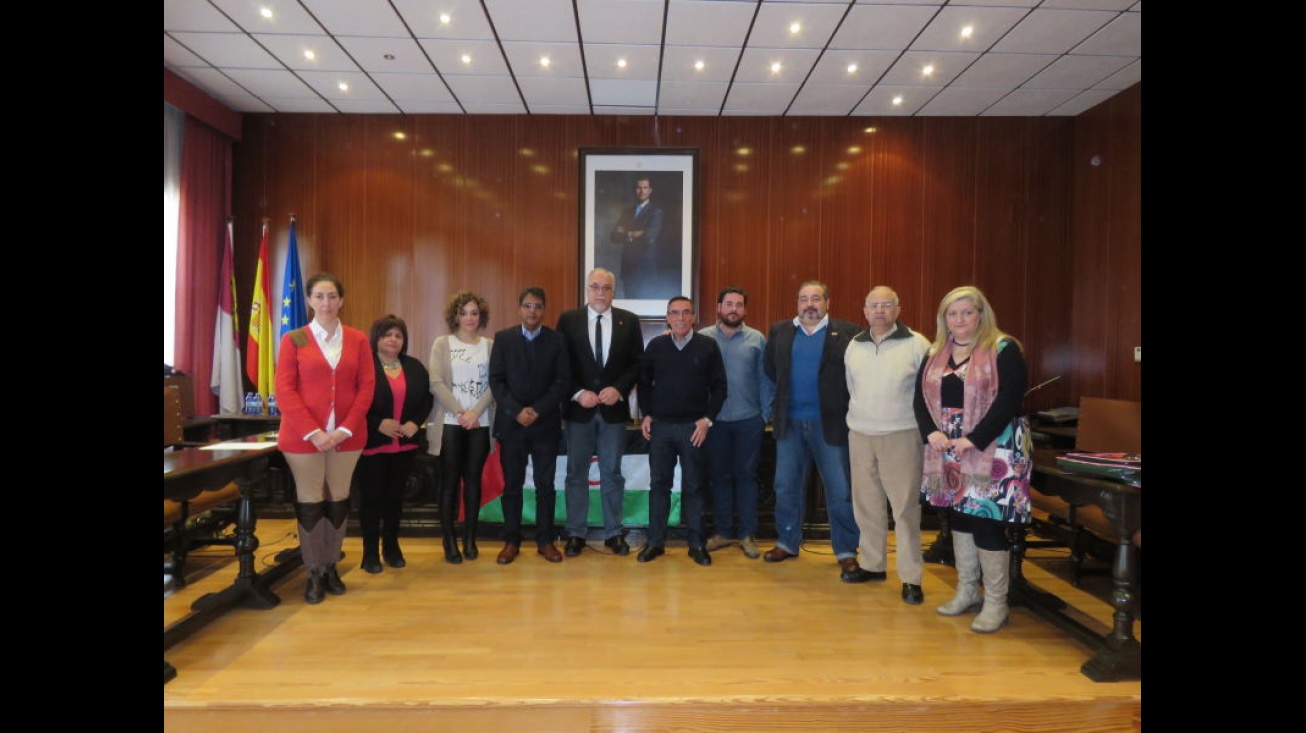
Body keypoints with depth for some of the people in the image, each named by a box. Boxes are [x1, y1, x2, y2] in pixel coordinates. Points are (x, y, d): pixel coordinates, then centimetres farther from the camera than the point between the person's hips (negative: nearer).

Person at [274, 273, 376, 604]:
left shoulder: (358, 340, 5)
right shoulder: (293, 339, 1)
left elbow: (367, 387, 1)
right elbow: (284, 391, -4)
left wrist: (345, 429, -9)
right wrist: (313, 432, -14)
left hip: (347, 436, 2)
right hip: (303, 436, -1)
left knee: (338, 500, 9)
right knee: (309, 502, 3)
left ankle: (332, 567, 24)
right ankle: (314, 574, 15)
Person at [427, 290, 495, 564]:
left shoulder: (490, 345, 6)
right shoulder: (442, 343, 3)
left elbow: (494, 384, 0)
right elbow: (436, 383, -5)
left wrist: (475, 412, -13)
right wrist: (460, 412, -13)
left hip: (480, 423, 1)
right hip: (450, 423, -1)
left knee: (473, 479, 6)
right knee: (450, 480, 2)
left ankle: (470, 539, 16)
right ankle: (449, 541, 9)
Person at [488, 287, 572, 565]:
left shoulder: (557, 340, 2)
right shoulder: (503, 338, 3)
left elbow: (563, 381, -4)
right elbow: (496, 380, -2)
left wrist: (538, 410, -14)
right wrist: (516, 411, -14)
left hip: (546, 423, 0)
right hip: (511, 423, 0)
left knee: (545, 485, 5)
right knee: (512, 485, 6)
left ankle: (545, 540, 15)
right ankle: (511, 541, 16)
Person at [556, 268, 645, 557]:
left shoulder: (629, 321, 3)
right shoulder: (568, 319, 1)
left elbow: (637, 363, 2)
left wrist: (619, 389, -11)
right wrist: (578, 393, -12)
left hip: (614, 409, 1)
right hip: (578, 408, 0)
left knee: (612, 473, 9)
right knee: (577, 473, 7)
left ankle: (614, 533, 19)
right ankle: (575, 534, 17)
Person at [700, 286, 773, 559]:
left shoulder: (757, 339, 0)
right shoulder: (703, 338, -1)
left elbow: (765, 379, 1)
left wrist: (765, 413, -3)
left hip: (749, 419, 0)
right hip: (715, 420, 0)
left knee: (746, 476, 8)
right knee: (720, 476, 11)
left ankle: (747, 534, 17)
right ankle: (722, 531, 22)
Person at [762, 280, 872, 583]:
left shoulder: (846, 333, -4)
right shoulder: (780, 331, 7)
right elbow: (769, 368, 11)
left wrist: (842, 404, -8)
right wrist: (787, 393, 5)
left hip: (830, 422, -3)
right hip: (790, 422, 3)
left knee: (840, 491, 3)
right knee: (786, 487, 12)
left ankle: (847, 553, 14)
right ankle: (787, 543, 28)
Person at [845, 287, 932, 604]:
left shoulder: (916, 344, -6)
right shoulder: (854, 346, 9)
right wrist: (860, 416, 15)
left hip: (901, 435, -5)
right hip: (860, 435, 5)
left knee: (905, 507, -2)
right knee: (866, 505, 12)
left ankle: (911, 578, 6)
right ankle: (873, 565, 25)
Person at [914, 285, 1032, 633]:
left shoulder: (1004, 350, -7)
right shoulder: (935, 354, 11)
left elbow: (1009, 399, -15)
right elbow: (920, 396, 7)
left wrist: (973, 440, -21)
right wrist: (932, 433, -11)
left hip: (992, 451, -6)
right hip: (947, 452, 6)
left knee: (987, 521, -6)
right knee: (959, 516, 13)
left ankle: (996, 603, 8)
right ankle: (967, 591, 28)